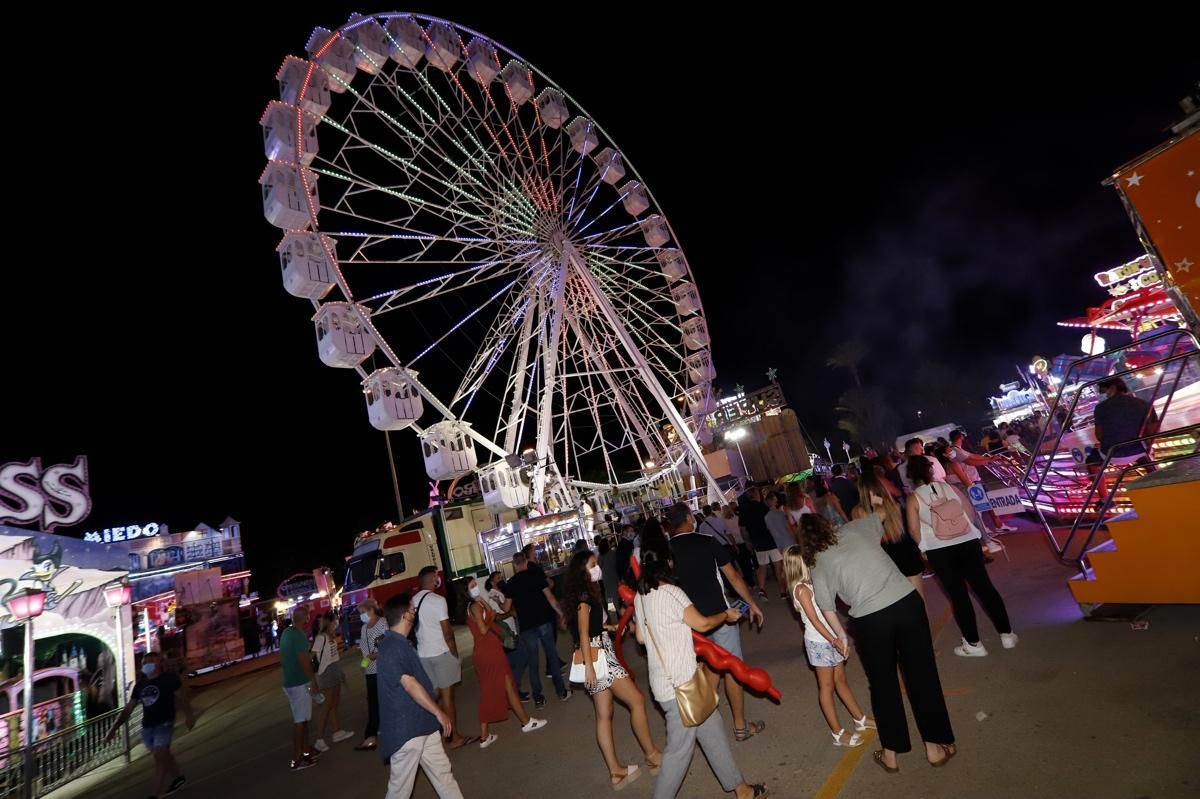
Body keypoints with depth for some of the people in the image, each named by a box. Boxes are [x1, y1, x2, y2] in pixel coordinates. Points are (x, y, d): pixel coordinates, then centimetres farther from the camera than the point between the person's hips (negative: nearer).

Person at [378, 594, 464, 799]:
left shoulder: (400, 643, 9)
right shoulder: (391, 648, -23)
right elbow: (410, 685, -26)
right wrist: (439, 713, -21)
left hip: (423, 724, 9)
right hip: (405, 729, -9)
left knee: (443, 772, 14)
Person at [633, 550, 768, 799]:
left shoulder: (641, 597, 6)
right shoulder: (671, 592, -19)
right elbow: (702, 623, -13)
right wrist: (726, 615, 5)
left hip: (667, 681, 9)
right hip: (678, 685, -9)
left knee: (711, 731, 19)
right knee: (680, 749, 5)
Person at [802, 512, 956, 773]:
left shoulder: (817, 563, 5)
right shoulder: (855, 528, 8)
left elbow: (827, 608, 7)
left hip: (869, 619, -1)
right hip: (907, 601, 2)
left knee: (883, 683, 19)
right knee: (922, 674, 19)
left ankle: (890, 754, 34)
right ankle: (935, 746, 35)